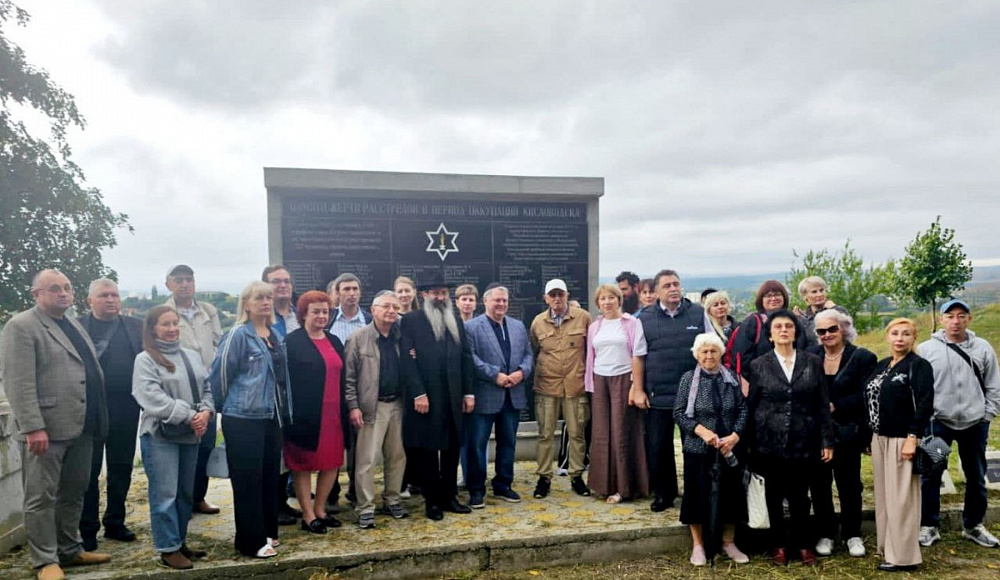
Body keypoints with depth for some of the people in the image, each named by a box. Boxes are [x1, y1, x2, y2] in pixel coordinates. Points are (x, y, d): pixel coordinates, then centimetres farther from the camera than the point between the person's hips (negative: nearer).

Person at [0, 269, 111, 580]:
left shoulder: (74, 325, 17)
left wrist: (96, 419, 16)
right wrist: (33, 427, -21)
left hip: (81, 427, 8)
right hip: (46, 429, -8)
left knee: (73, 493, 16)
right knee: (42, 497, 3)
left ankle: (69, 551, 27)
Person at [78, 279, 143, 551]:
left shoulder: (136, 326, 9)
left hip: (126, 407, 3)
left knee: (121, 468, 12)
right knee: (89, 470, 6)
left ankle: (115, 523, 25)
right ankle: (87, 529, 17)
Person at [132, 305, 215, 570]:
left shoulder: (192, 356, 12)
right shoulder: (145, 360, -6)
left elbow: (207, 388, 10)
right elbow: (152, 397, -17)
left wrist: (206, 412, -10)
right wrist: (189, 416, -20)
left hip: (190, 435, 6)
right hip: (160, 436, -6)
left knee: (186, 493, 13)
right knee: (165, 495, -1)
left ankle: (180, 541, 26)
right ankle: (168, 548, 9)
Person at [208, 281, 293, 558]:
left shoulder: (275, 335, 11)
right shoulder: (238, 335, -12)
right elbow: (220, 374, -11)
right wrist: (226, 406, 0)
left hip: (272, 417, 7)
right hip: (244, 420, -7)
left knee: (270, 476, 15)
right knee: (248, 480, 1)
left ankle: (267, 531, 29)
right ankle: (251, 541, 12)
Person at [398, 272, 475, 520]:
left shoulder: (456, 320, 13)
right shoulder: (411, 321, -3)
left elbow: (466, 357, 11)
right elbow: (407, 360, -10)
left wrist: (468, 392, 5)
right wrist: (418, 393, -17)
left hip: (453, 398, 5)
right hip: (425, 398, -5)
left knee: (452, 448, 10)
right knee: (427, 450, 5)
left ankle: (449, 496, 23)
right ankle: (432, 500, 17)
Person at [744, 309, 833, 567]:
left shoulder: (813, 362, 3)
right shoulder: (758, 365, 0)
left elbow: (822, 405, 4)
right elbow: (751, 407, 2)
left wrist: (827, 441, 1)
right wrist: (749, 445, 1)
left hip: (803, 442, 1)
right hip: (770, 443, 0)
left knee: (800, 495, 7)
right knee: (774, 495, 9)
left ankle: (802, 544, 26)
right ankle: (779, 544, 25)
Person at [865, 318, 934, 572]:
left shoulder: (919, 366, -8)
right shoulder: (881, 365, 13)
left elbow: (924, 405, -15)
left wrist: (912, 439, -20)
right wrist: (873, 436, 12)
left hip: (902, 440, -7)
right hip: (880, 439, 7)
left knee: (901, 497, -2)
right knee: (884, 495, 13)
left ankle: (903, 556, 8)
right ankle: (887, 548, 24)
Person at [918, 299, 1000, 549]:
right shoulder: (926, 349, -5)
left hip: (974, 424, 2)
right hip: (937, 423, -2)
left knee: (976, 477, 15)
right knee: (930, 477, 4)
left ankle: (973, 526, 32)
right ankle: (928, 526, 18)